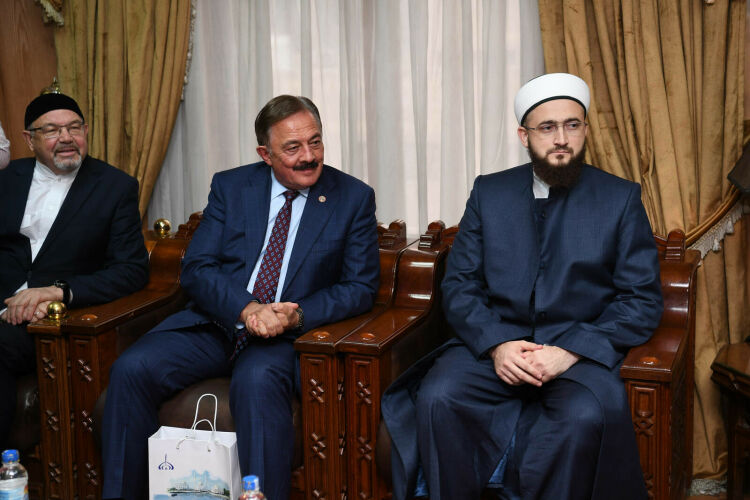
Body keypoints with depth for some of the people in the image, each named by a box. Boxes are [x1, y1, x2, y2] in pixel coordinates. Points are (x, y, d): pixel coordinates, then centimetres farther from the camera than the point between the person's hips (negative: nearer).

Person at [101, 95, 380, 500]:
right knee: (131, 368, -20)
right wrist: (247, 309, -19)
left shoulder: (354, 198, 4)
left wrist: (297, 316, -17)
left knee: (257, 380, -37)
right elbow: (195, 269, 2)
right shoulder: (229, 187, 8)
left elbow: (360, 287, 1)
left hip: (289, 333, -3)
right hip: (216, 323, 3)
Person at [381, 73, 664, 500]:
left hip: (581, 350, -1)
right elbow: (459, 285, 7)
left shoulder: (621, 199, 6)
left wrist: (570, 351, -14)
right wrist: (496, 345, -12)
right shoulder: (489, 193, 11)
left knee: (588, 415, -33)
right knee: (436, 397, -28)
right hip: (493, 342, 2)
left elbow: (643, 301, 0)